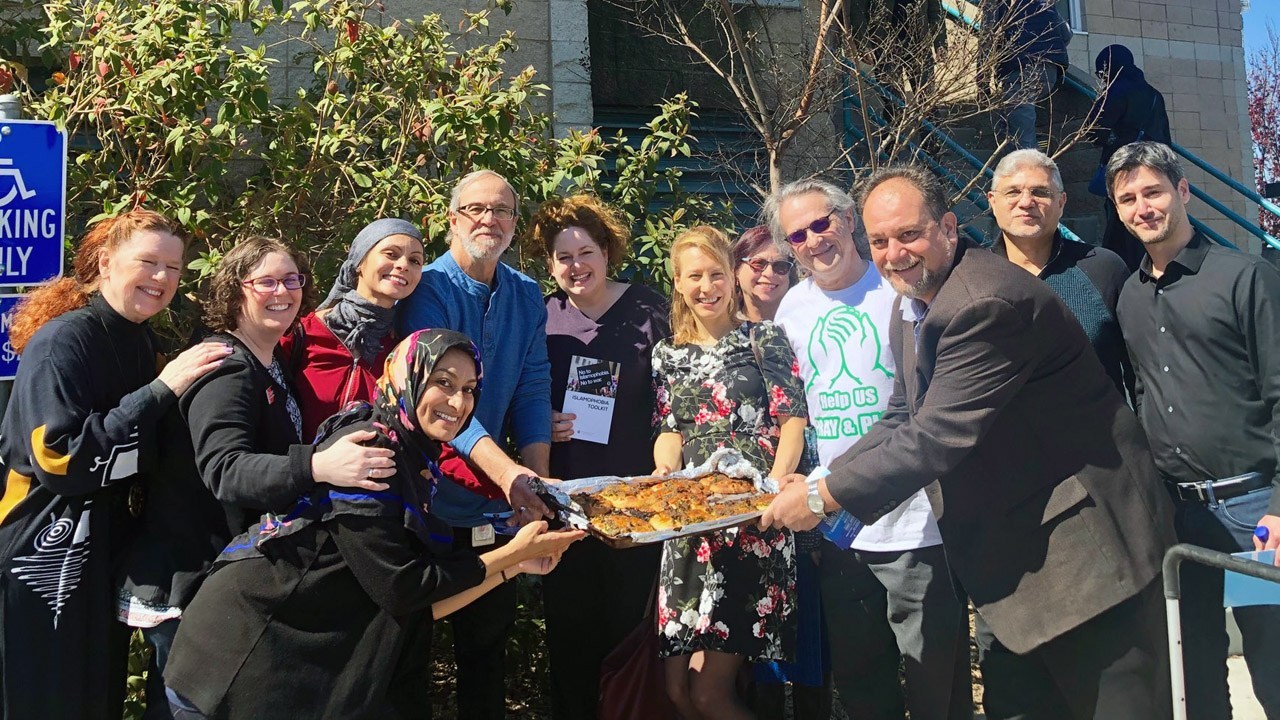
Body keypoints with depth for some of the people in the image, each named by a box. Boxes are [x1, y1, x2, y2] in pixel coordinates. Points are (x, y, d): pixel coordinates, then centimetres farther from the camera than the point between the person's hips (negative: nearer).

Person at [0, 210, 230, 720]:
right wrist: (160, 391, -26)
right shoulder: (63, 341, -16)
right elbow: (58, 459, -26)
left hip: (110, 557, 8)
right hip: (46, 563, -8)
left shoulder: (146, 347, 9)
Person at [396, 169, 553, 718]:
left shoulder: (527, 296, 5)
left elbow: (533, 390, -2)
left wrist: (537, 480, -17)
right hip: (431, 502, -4)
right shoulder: (429, 288, -11)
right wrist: (506, 471, -35)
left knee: (488, 644, 18)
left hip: (498, 509, 5)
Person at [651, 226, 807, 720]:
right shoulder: (667, 355, 15)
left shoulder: (764, 340, 3)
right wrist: (663, 472, -7)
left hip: (753, 524, -4)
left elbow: (793, 421, -2)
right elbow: (668, 430, 14)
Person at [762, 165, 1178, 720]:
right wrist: (822, 481, 1)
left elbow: (937, 438, -28)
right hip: (1016, 548, 10)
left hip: (1083, 543, -9)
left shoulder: (988, 303, -26)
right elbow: (902, 419, 13)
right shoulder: (911, 306, 6)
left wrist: (824, 498, -20)